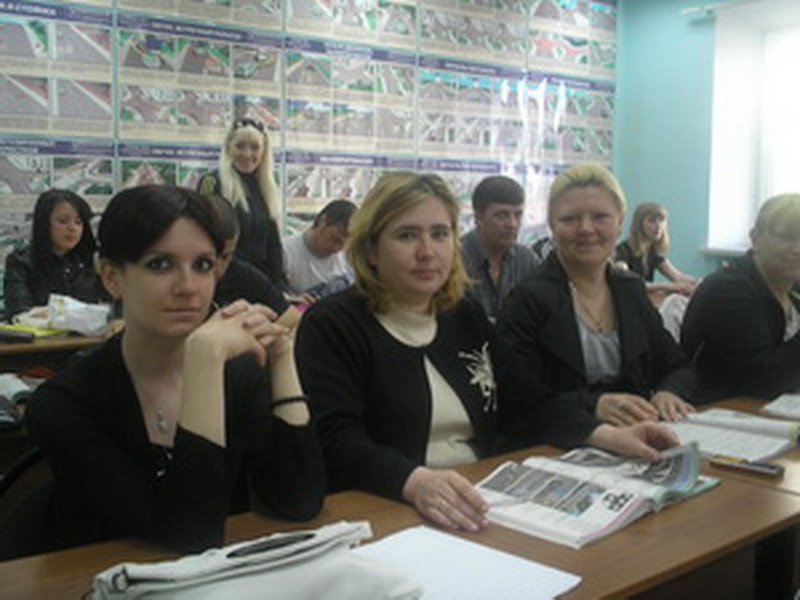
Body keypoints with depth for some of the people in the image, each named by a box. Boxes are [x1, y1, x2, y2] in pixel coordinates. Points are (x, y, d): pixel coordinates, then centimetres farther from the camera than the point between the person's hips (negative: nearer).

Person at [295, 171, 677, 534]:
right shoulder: (331, 326, -5)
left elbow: (523, 404, 16)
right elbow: (337, 443, -17)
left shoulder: (467, 316, 17)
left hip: (482, 504, 7)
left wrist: (608, 436, 1)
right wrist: (417, 483, -35)